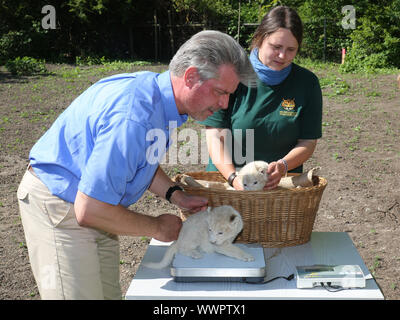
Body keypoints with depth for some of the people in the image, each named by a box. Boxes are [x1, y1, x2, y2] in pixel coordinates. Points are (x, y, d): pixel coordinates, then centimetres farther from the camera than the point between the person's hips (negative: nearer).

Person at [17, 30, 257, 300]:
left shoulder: (156, 89, -3)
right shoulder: (134, 118, -34)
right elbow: (89, 210, -31)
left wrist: (176, 195, 0)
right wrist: (157, 228, -16)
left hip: (93, 203, 9)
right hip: (58, 207, -9)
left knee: (109, 293, 14)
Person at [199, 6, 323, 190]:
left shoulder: (307, 83, 4)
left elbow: (308, 142, 4)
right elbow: (216, 135, -5)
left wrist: (282, 166, -16)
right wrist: (233, 177, -20)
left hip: (282, 183, 1)